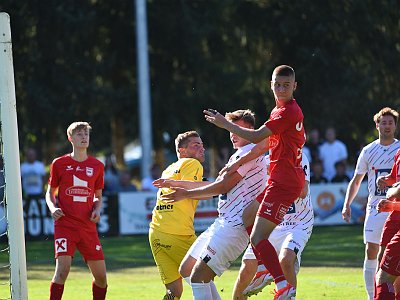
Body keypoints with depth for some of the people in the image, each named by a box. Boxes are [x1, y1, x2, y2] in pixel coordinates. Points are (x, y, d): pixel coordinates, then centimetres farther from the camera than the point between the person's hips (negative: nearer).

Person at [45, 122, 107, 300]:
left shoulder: (97, 166, 10)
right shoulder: (59, 164, 3)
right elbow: (50, 193, 11)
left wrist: (97, 210, 0)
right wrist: (53, 208, -9)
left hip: (88, 226, 3)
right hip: (65, 224, -3)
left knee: (101, 275, 3)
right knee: (62, 270, -19)